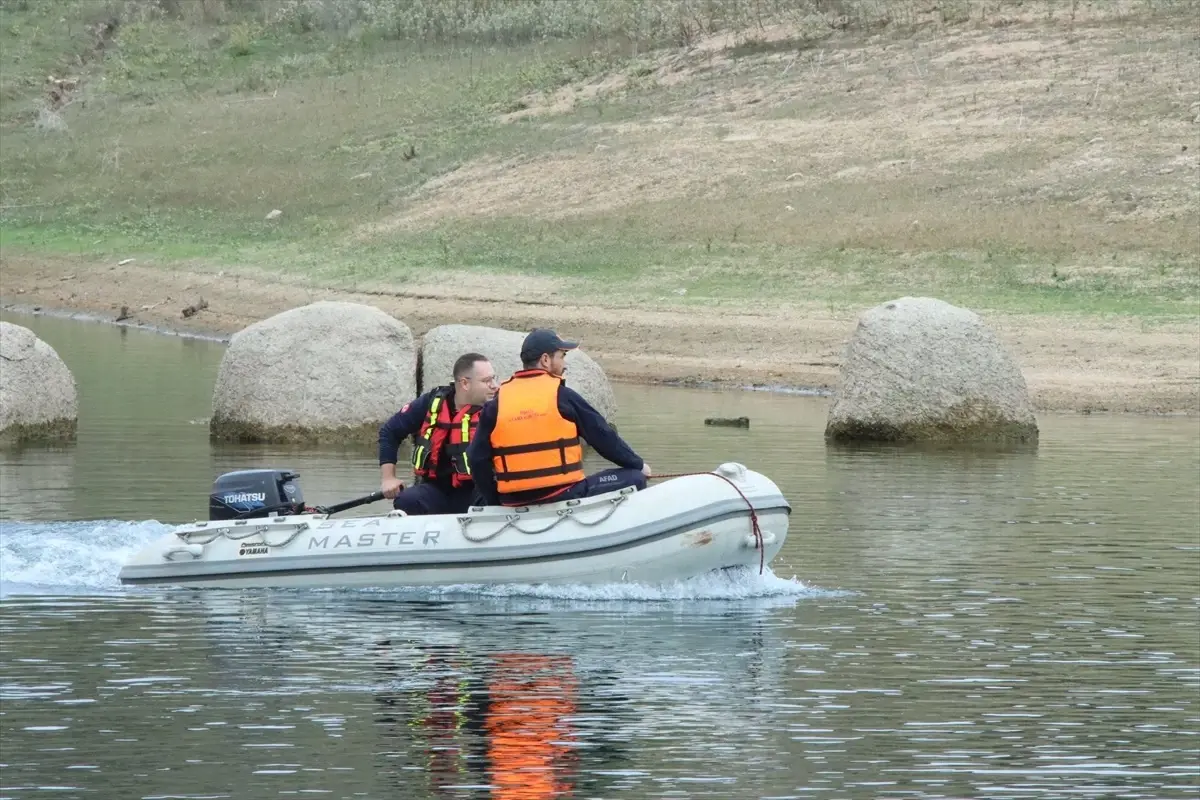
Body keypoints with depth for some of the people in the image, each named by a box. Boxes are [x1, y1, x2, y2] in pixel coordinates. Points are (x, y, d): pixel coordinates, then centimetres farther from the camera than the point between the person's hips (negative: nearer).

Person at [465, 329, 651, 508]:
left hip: (514, 504, 5)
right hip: (563, 495, -5)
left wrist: (495, 503, 15)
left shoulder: (496, 404, 6)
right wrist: (639, 465, 18)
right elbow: (603, 436, 4)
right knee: (633, 479, 7)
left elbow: (477, 460, 4)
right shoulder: (562, 396, -2)